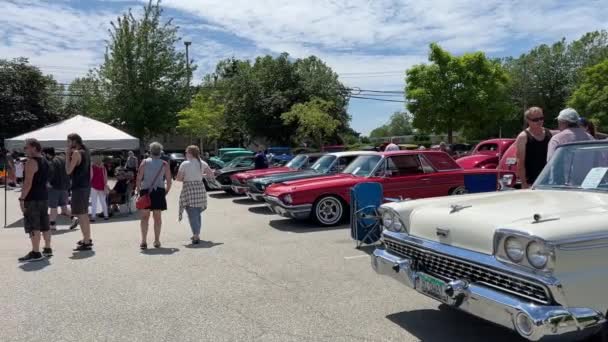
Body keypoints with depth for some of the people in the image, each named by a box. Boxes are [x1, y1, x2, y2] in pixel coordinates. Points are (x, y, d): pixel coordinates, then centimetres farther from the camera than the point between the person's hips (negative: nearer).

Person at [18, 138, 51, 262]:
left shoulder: (31, 162, -13)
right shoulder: (44, 162, 15)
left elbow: (28, 182, -20)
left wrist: (22, 198, -18)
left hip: (33, 198, -9)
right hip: (44, 196, 9)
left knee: (33, 226, -6)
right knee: (44, 224, 13)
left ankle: (36, 253, -6)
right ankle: (48, 249, 20)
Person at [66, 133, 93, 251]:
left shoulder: (76, 153, -13)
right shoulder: (86, 152, 14)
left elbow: (68, 170, -16)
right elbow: (90, 172, 17)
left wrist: (67, 155, -9)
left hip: (79, 188, -9)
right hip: (86, 187, 9)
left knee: (80, 215, -6)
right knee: (84, 214, 18)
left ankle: (86, 242, -6)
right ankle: (87, 239, 26)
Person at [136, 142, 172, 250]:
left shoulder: (145, 162, 2)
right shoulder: (164, 164, 3)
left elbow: (139, 178, -5)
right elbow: (169, 181, -1)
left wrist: (138, 189, 6)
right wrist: (166, 192, 10)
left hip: (146, 192, -1)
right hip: (159, 192, 1)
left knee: (144, 217, 5)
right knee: (157, 217, 10)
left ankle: (144, 241, -3)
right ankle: (157, 241, 14)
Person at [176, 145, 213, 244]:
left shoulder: (185, 164, -8)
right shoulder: (202, 163, 4)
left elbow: (178, 178, -6)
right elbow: (211, 174, 9)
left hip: (189, 189, -5)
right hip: (200, 188, 5)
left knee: (192, 214, -4)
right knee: (197, 213, 18)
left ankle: (196, 236, -13)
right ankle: (197, 234, 25)